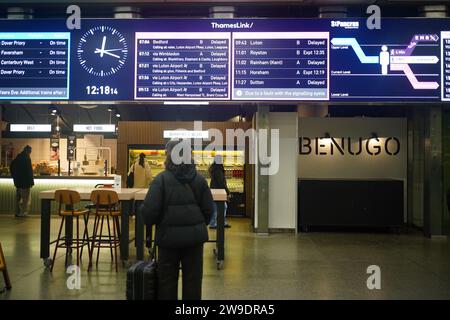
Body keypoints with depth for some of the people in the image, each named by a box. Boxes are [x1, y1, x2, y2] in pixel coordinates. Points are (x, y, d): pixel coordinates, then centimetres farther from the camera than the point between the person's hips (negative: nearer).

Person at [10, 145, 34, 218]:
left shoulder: (17, 158, 9)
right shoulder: (27, 158, -16)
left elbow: (12, 167, 18)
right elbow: (29, 171, -19)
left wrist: (15, 177, 21)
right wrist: (31, 181, -13)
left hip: (18, 182, 8)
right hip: (25, 182, -8)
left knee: (18, 197, 16)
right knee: (26, 198, 0)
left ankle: (17, 212, 22)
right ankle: (23, 213, 1)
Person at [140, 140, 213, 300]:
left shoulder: (161, 179, -11)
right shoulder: (199, 179, 1)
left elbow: (150, 210, -13)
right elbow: (208, 209, 5)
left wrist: (149, 221, 9)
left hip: (169, 236, -3)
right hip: (194, 236, 3)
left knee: (167, 281, 12)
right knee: (193, 280, 13)